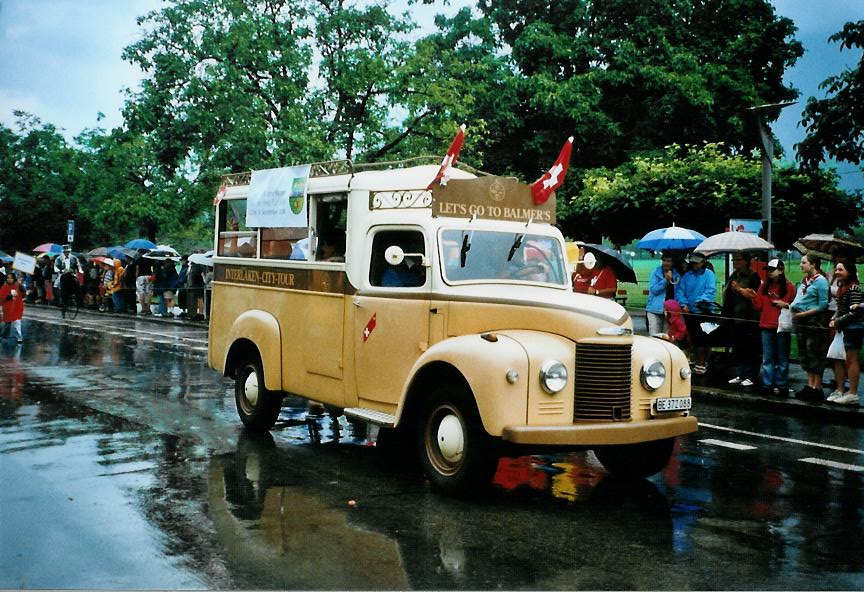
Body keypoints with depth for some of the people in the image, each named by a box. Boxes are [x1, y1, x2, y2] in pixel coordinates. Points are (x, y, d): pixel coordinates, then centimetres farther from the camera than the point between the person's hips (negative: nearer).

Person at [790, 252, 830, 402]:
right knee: (804, 353, 11)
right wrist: (792, 307, 2)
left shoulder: (820, 280, -9)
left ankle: (817, 387, 2)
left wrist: (803, 313, -15)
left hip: (814, 321, -8)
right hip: (801, 322, 8)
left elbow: (823, 305, -12)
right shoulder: (804, 280, 14)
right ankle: (810, 385, 18)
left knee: (815, 354, -4)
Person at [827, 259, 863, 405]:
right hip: (841, 328, 9)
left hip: (852, 329, -9)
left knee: (851, 360, -4)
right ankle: (840, 391, 21)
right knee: (838, 360, 12)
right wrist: (833, 319, 4)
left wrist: (838, 322, -14)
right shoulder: (841, 288, 14)